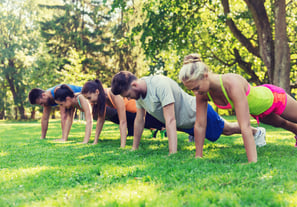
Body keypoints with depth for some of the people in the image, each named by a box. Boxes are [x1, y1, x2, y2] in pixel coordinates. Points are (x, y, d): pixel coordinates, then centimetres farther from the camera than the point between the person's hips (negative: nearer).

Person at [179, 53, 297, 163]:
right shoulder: (202, 93, -28)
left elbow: (245, 127, -49)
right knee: (281, 124, 36)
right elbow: (200, 125, -18)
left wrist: (253, 162, -50)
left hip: (272, 98, -6)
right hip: (257, 111, 6)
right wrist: (198, 156, -15)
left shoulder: (233, 84, -47)